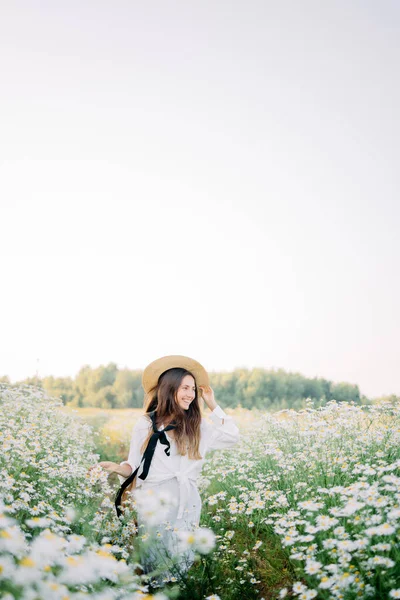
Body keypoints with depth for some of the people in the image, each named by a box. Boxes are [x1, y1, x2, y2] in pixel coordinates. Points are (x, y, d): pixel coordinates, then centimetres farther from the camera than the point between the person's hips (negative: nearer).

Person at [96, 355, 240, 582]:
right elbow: (134, 466, 2)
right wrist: (118, 468, -20)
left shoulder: (198, 425, 6)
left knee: (181, 567, 3)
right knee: (155, 566, 4)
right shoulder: (146, 424, -1)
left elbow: (232, 437, 6)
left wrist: (213, 404, 5)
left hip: (187, 504, 2)